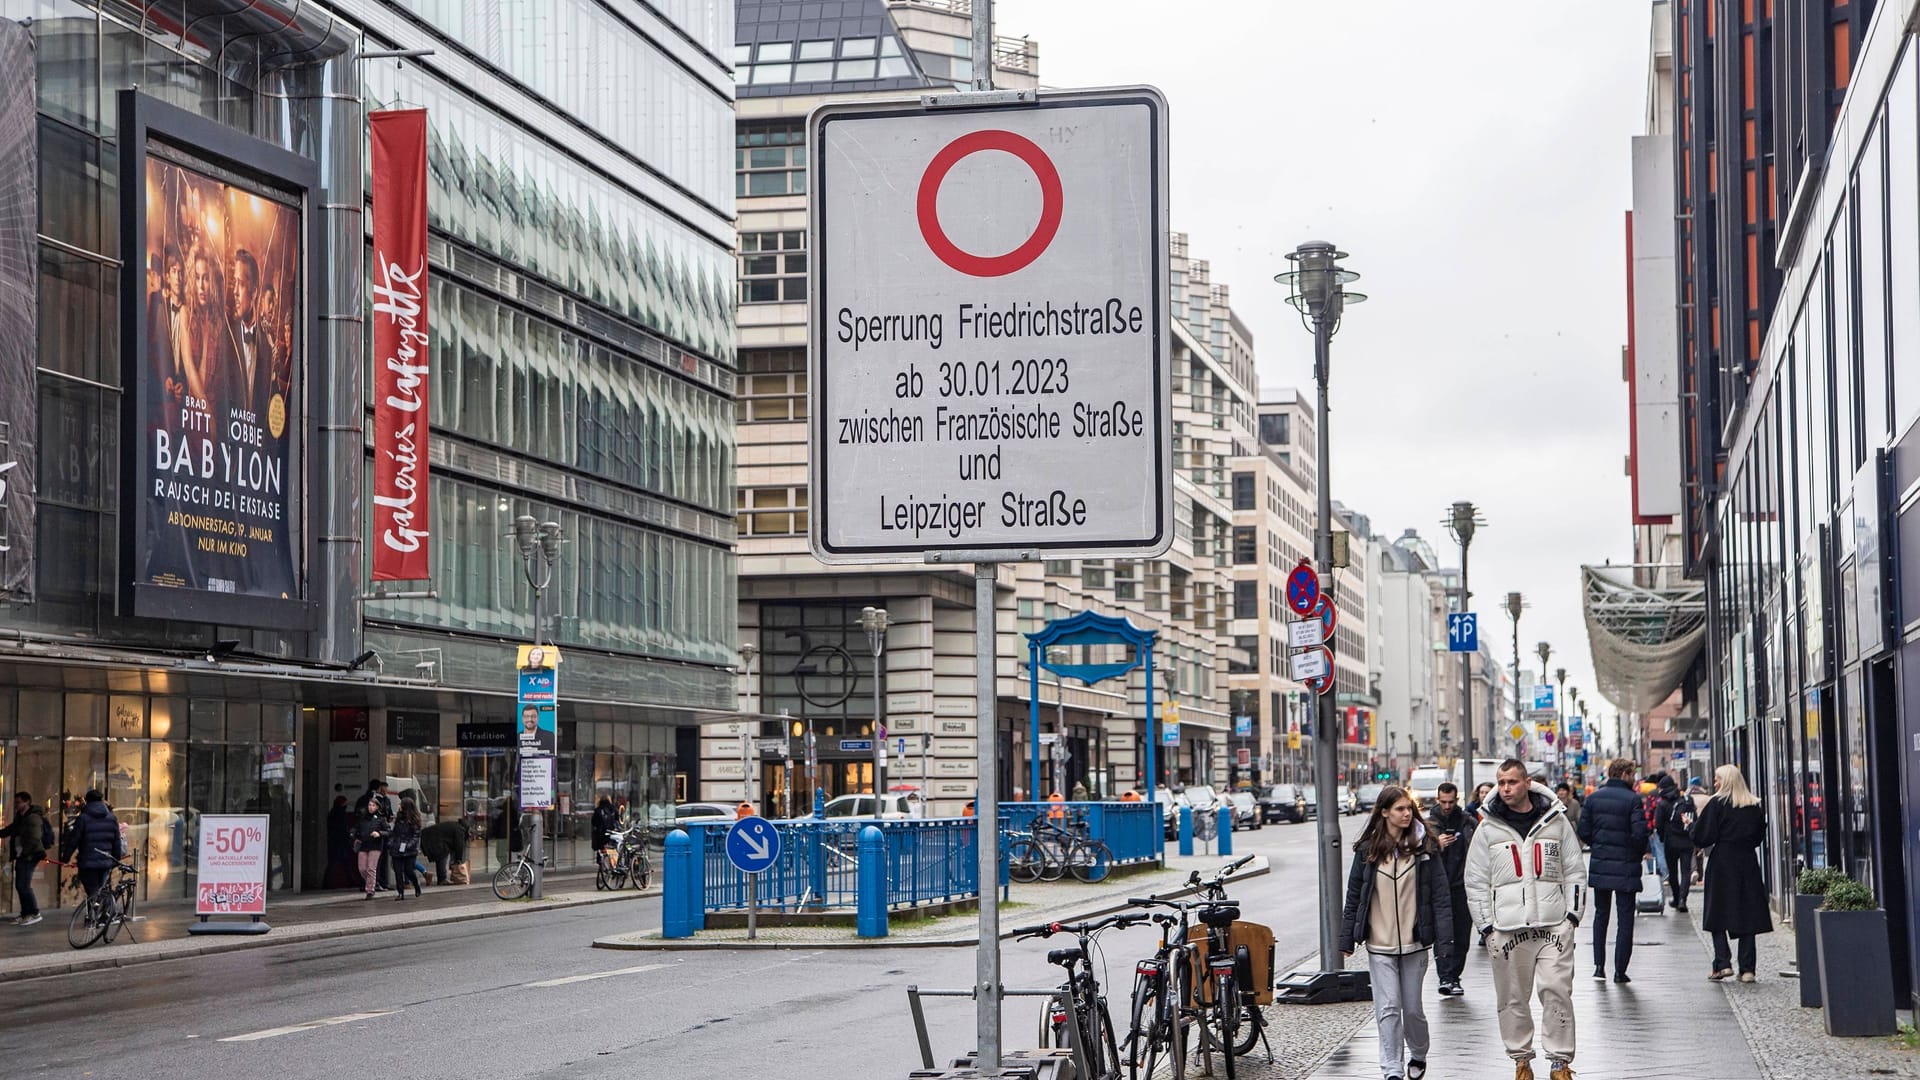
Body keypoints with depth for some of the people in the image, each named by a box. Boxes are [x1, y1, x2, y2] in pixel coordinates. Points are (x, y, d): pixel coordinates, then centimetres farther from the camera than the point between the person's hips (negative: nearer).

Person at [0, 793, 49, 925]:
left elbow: (34, 839, -20)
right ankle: (25, 914, 17)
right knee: (19, 886, 10)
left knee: (24, 885, -10)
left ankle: (35, 913, -3)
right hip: (21, 856, 9)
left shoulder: (33, 818, -14)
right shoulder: (20, 818, 16)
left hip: (29, 857, -9)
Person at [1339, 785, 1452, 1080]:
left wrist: (1444, 942, -8)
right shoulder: (1367, 851, 2)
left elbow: (1441, 897, -2)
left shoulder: (1425, 849, -1)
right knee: (1388, 1009, -4)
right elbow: (1353, 896, 7)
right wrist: (1347, 939, 6)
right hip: (1379, 945, 0)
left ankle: (1418, 1055, 34)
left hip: (1414, 943, 0)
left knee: (1412, 1007, 9)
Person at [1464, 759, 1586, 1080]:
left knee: (1557, 991, -6)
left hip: (1554, 924, -1)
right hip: (1507, 928, 1)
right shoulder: (1488, 828, 5)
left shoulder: (1556, 821, 6)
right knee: (1513, 997, 4)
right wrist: (1486, 926, 0)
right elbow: (1476, 882, 7)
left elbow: (1575, 871, 11)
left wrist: (1573, 914, 2)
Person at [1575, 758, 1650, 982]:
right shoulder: (1633, 800, -12)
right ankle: (1620, 970, 2)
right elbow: (1639, 834, -18)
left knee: (1601, 915, 17)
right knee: (1625, 919, 3)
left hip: (1599, 865, 4)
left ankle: (1599, 965, 13)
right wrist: (1641, 852, 2)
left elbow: (1583, 831, 1)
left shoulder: (1594, 798, 3)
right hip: (1625, 868, -4)